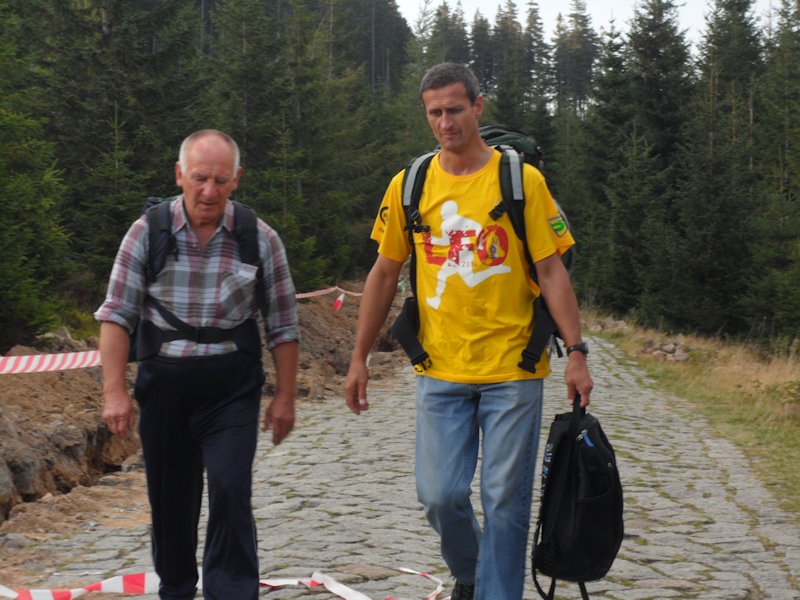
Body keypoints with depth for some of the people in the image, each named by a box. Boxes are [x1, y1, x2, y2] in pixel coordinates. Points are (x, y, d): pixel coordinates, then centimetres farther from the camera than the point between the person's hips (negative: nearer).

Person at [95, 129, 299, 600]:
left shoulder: (260, 239, -3)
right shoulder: (147, 233, -3)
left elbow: (283, 326, 3)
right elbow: (117, 315, -2)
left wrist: (285, 397, 2)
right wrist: (115, 391, -7)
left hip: (232, 385, -1)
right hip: (163, 380, 1)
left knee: (230, 491, -11)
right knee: (170, 496, 11)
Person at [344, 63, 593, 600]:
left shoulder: (522, 180, -3)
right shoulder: (410, 186, 4)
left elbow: (552, 271, -3)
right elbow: (385, 274, 10)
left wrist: (576, 353, -10)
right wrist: (359, 359, 9)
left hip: (513, 370, -2)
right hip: (441, 372, 2)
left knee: (505, 502, 2)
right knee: (440, 494, 3)